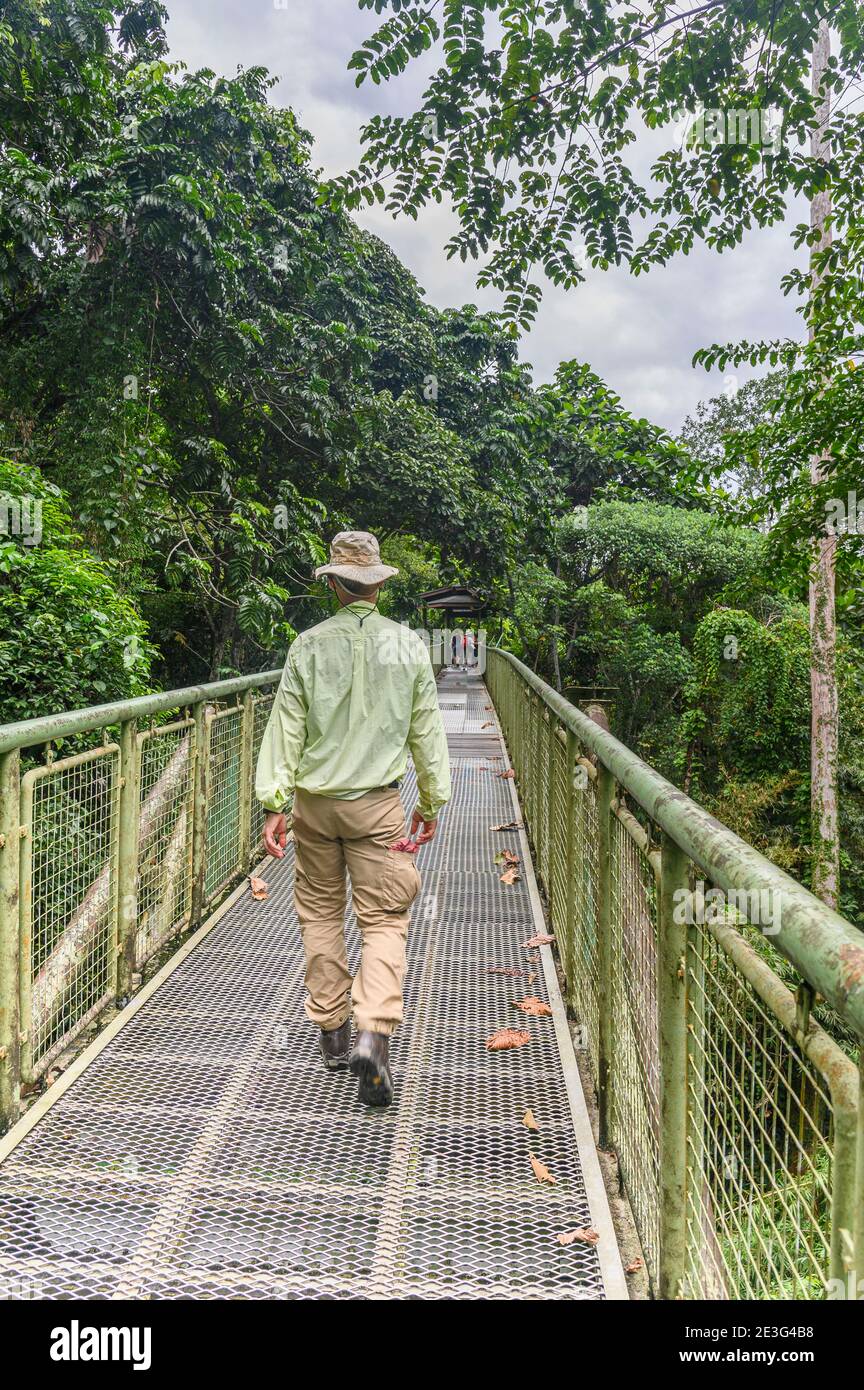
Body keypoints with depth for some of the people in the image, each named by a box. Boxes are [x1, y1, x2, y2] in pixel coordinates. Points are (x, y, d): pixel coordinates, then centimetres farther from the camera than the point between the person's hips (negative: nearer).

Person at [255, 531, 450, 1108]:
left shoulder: (309, 645, -3)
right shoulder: (408, 645, -2)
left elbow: (286, 727, -3)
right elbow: (426, 730, 2)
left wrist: (275, 803, 2)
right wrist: (432, 801, 12)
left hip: (314, 801, 1)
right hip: (377, 804, -1)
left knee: (320, 914, 15)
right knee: (384, 921, 4)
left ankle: (332, 1034, 23)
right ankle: (373, 1034, -13)